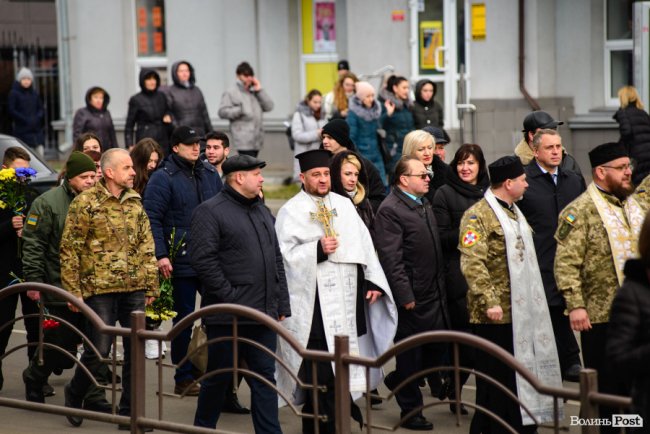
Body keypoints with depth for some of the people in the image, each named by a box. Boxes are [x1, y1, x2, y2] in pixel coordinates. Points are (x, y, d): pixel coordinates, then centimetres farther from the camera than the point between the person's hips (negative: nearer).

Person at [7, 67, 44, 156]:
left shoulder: (34, 93, 12)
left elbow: (40, 108, 17)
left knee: (39, 153, 0)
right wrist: (25, 120, -13)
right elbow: (11, 110, -8)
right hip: (22, 130, -5)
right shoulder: (14, 93, -4)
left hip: (36, 129, 5)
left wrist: (38, 117, -4)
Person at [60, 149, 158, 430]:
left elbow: (147, 247, 14)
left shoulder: (135, 202, 10)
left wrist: (151, 286, 10)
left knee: (135, 351, 4)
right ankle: (75, 393, 24)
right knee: (98, 351, -4)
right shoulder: (86, 203, -6)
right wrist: (73, 292, -8)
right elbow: (69, 250, -5)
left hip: (134, 290, 5)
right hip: (100, 289, -5)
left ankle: (129, 412, 14)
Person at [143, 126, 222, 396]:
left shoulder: (210, 174, 12)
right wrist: (161, 255, -19)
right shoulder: (163, 178, -6)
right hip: (182, 262, -5)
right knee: (184, 319, 3)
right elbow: (152, 219, -11)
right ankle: (184, 378, 11)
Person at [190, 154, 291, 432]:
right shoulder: (210, 211, -8)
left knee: (265, 376, 6)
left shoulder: (262, 211, 17)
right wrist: (228, 294, -17)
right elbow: (202, 258, -16)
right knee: (219, 376, 4)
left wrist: (282, 305, 13)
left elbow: (276, 260, 19)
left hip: (263, 315, 7)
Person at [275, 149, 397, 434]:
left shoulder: (344, 205, 14)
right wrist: (317, 250, -22)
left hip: (347, 302, 5)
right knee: (319, 371, -7)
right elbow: (285, 255, -10)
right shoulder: (291, 211, -2)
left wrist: (373, 281, 4)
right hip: (314, 305, -5)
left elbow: (364, 244, 12)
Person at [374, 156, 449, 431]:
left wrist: (441, 288, 19)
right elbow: (391, 259, -20)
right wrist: (405, 296, -21)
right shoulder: (390, 211, -16)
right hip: (411, 297, -8)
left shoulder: (423, 203, 13)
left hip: (434, 292, 8)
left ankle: (398, 380, 33)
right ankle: (410, 411, 17)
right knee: (410, 354, 4)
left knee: (437, 348, 12)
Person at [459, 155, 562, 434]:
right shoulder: (478, 216, -12)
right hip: (497, 313, -9)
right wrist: (489, 302, -27)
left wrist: (534, 299, 22)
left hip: (523, 311, 9)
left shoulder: (514, 212, 18)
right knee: (496, 376, -2)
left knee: (523, 373, 11)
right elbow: (472, 264, -21)